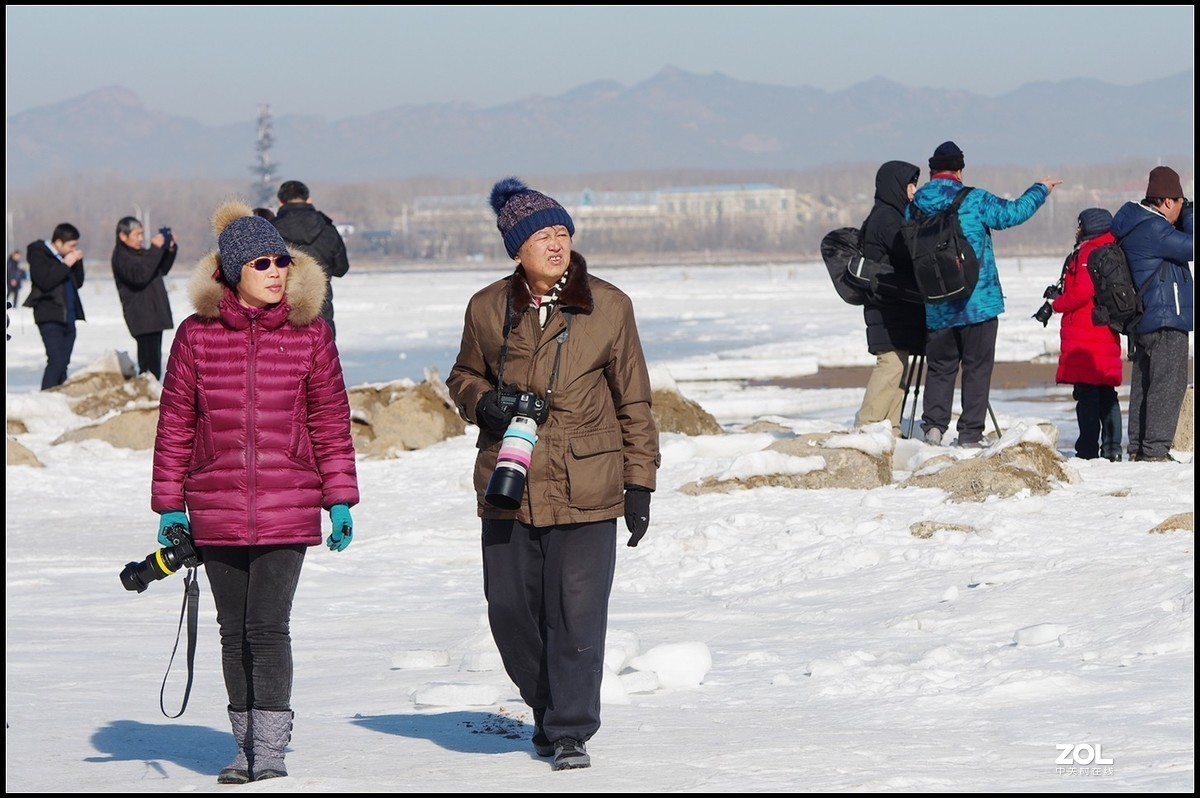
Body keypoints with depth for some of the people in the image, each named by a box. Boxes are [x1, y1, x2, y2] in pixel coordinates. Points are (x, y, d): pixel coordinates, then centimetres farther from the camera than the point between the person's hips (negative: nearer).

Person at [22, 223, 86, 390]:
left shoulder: (64, 257, 15)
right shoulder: (39, 255, -6)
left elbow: (78, 283, 16)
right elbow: (45, 282, -19)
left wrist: (78, 262, 2)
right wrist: (66, 264, -17)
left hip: (68, 318, 8)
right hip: (50, 319, -8)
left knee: (63, 363, 7)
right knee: (56, 361, -16)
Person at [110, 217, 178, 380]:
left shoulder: (140, 253, 18)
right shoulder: (121, 256, -11)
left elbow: (162, 269, 27)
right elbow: (140, 276, -26)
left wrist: (170, 249, 11)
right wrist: (155, 249, -26)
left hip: (154, 314, 10)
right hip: (142, 318, -10)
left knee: (153, 360, 13)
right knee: (150, 365, -17)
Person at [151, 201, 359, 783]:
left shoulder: (309, 334, 2)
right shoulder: (197, 335, 2)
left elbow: (331, 423, 6)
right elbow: (175, 423, 7)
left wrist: (340, 499, 3)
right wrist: (170, 505, 6)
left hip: (287, 510, -2)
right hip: (216, 511, 2)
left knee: (269, 626, -9)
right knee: (234, 630, 10)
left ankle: (271, 750, -3)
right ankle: (245, 748, 20)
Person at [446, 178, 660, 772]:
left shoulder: (608, 307, 0)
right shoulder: (488, 309, 3)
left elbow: (634, 402, 6)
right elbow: (463, 376, 19)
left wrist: (639, 482, 3)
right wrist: (483, 401, -4)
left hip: (585, 490, -2)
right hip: (508, 486, 2)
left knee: (577, 611, -5)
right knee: (510, 610, 5)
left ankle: (571, 731, 6)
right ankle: (547, 708, 29)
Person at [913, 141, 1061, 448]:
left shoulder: (915, 206, 2)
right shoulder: (973, 201, -10)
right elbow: (1012, 213, -7)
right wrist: (1041, 190, 8)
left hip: (936, 309, 3)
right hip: (977, 304, -3)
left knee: (939, 367, 14)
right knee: (977, 368, 4)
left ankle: (933, 425, 0)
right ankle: (970, 434, 2)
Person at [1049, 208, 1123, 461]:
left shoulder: (1088, 253, -12)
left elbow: (1082, 292, -20)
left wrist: (1056, 305, -5)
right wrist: (1060, 293, 11)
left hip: (1084, 336, -9)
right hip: (1107, 333, 9)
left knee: (1086, 393, -8)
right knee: (1106, 394, 11)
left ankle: (1088, 449, -10)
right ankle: (1112, 447, 12)